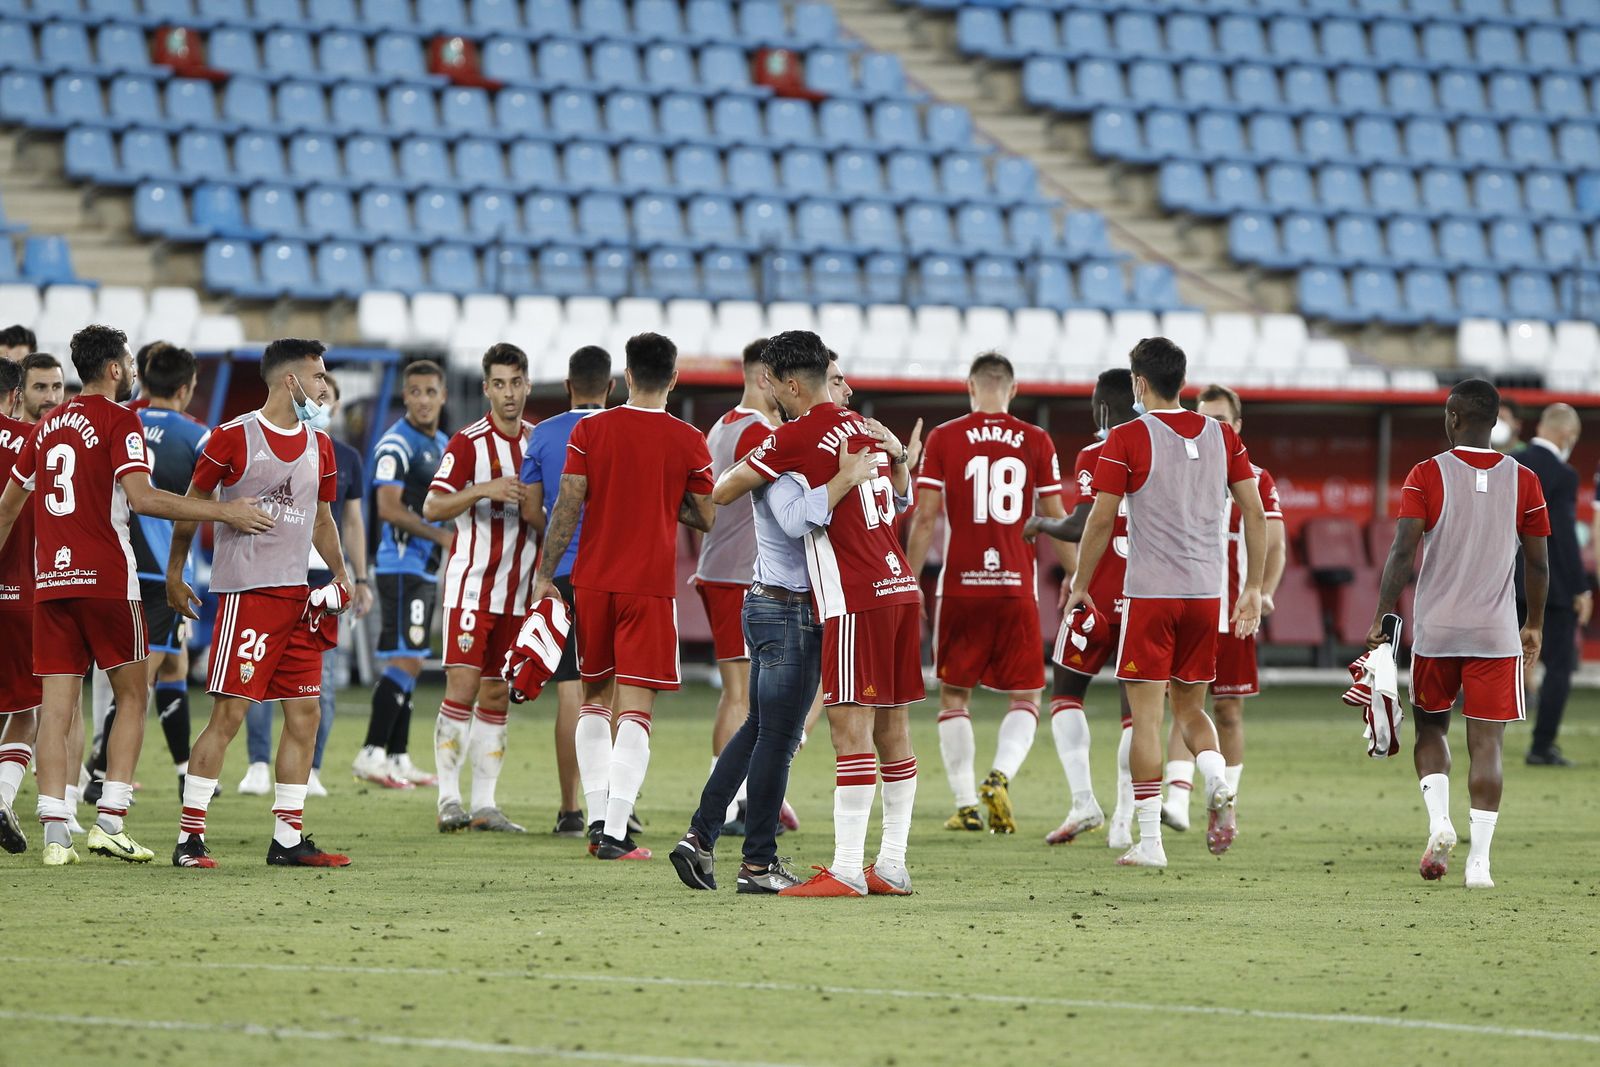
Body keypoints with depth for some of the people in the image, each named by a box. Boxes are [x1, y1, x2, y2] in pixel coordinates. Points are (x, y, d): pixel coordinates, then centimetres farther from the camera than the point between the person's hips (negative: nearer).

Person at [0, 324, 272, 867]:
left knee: (57, 708, 3)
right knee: (132, 696, 6)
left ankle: (55, 834, -3)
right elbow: (141, 498, -18)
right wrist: (225, 512, -16)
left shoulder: (48, 426, 15)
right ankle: (110, 822, -3)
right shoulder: (118, 420, -5)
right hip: (107, 578, -6)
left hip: (50, 579, 6)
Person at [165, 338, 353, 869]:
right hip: (247, 591, -7)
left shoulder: (320, 446, 13)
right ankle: (190, 838, -6)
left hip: (299, 595, 7)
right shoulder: (233, 438, -6)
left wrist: (341, 576, 13)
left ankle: (288, 839, 12)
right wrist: (174, 575, 4)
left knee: (305, 714, 5)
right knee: (229, 713, -10)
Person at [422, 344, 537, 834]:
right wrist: (485, 490, -29)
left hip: (517, 590, 5)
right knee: (463, 686, -12)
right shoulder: (468, 443, -8)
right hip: (471, 585, -5)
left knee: (497, 696, 7)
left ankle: (484, 803, 9)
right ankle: (449, 799, -10)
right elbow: (432, 507, -17)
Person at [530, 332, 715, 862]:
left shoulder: (590, 430, -1)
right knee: (635, 708, -2)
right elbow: (706, 518, 4)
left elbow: (567, 508, -3)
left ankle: (597, 818, 9)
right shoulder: (688, 442, -3)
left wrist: (545, 574, 3)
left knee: (596, 696, 17)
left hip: (593, 579, 2)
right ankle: (616, 833, -11)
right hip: (651, 584, -2)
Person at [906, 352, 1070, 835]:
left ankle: (966, 804, 7)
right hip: (1017, 586, 0)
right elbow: (1056, 521, 6)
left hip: (960, 586, 0)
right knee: (1025, 698, 10)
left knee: (954, 694, 13)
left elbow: (925, 519, -1)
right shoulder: (1036, 442, 3)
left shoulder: (943, 439, 1)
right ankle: (1001, 775, -16)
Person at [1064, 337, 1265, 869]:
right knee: (1189, 707, 17)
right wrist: (1253, 587, 14)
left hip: (1150, 593, -4)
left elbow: (1101, 520, -7)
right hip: (1207, 591, 4)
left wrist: (1080, 585, 5)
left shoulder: (1128, 438, -6)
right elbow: (1254, 514, 7)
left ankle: (1149, 841, -1)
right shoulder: (1221, 436, 7)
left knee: (1147, 715, 1)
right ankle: (1219, 782, -12)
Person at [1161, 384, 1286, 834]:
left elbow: (1274, 545, 0)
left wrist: (1264, 593, -16)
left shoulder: (1256, 481, 4)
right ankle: (1178, 799, -18)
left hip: (1233, 613, -1)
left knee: (1228, 712, 5)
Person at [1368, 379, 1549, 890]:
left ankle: (1438, 820, -3)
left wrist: (1382, 619, -4)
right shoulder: (1523, 481, 1)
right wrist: (1535, 625, 18)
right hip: (1497, 635, 1)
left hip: (1435, 631, -1)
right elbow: (1537, 564, 6)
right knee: (1486, 744, 1)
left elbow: (1402, 554, -10)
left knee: (1431, 728, 18)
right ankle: (1479, 859, -6)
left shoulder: (1426, 475, -4)